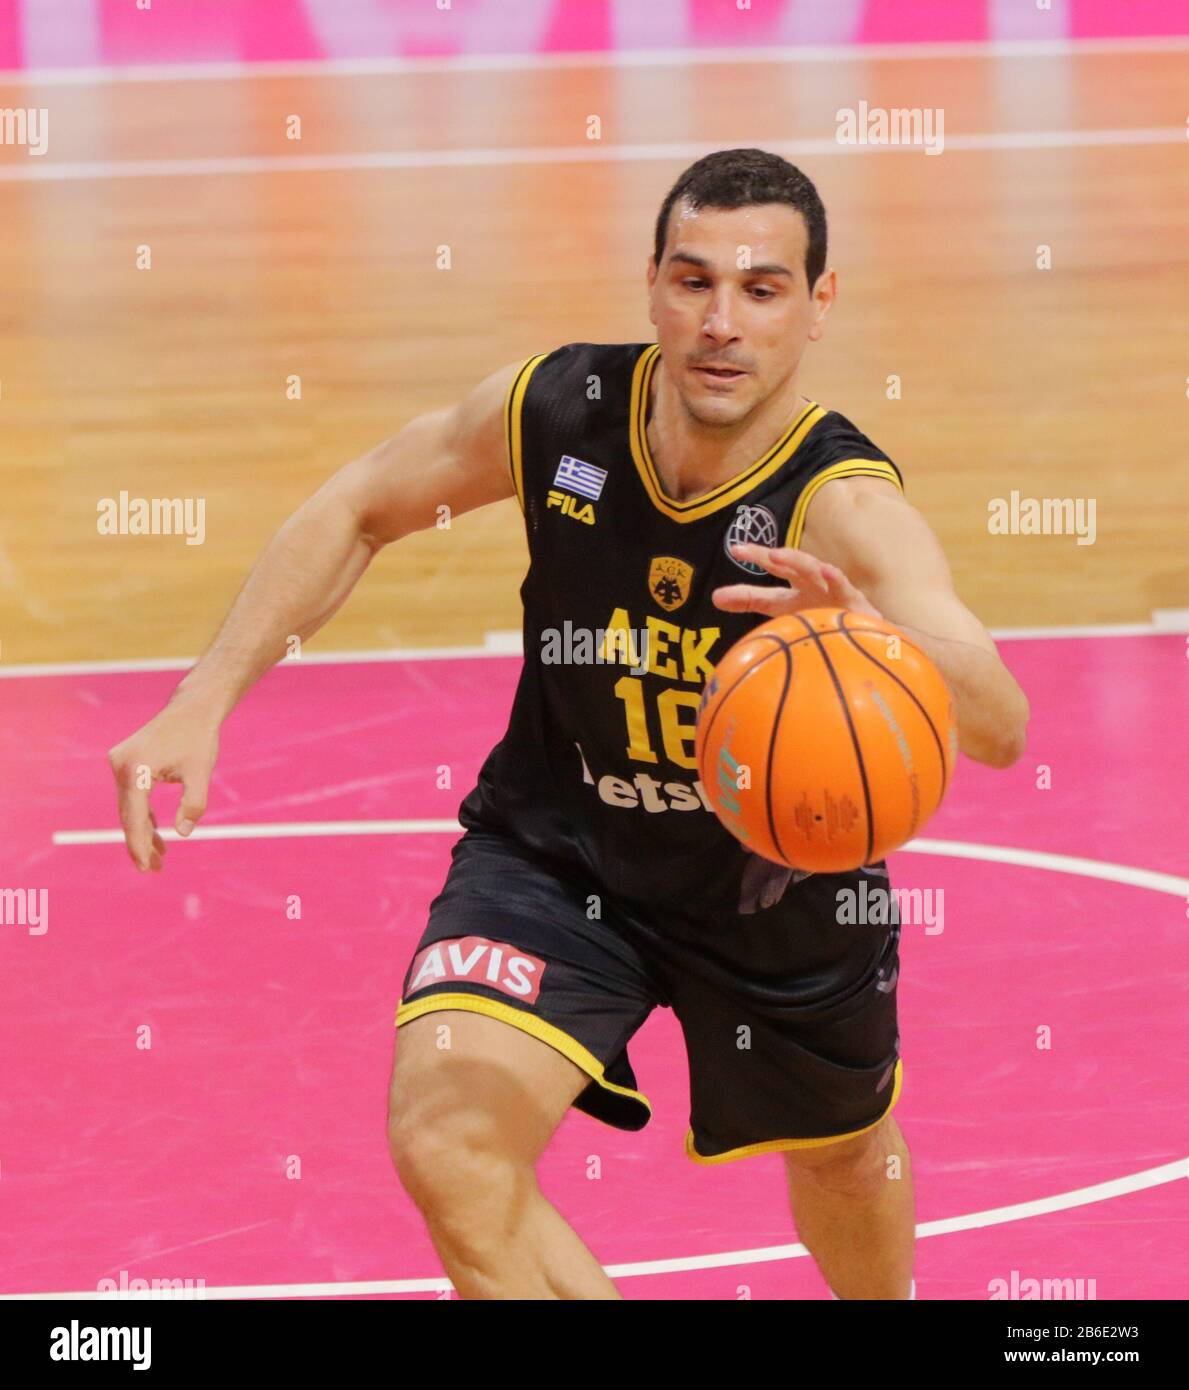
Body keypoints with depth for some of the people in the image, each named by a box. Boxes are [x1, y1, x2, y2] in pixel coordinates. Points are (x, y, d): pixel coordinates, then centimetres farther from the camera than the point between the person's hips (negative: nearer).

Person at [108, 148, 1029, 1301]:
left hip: (782, 875, -1)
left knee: (843, 1159, 26)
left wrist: (870, 636, -71)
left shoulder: (845, 507, -33)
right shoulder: (557, 409, -22)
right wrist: (203, 702, -9)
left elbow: (1000, 730, -50)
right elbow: (360, 508, -2)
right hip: (557, 847, 1)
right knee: (448, 1142, -26)